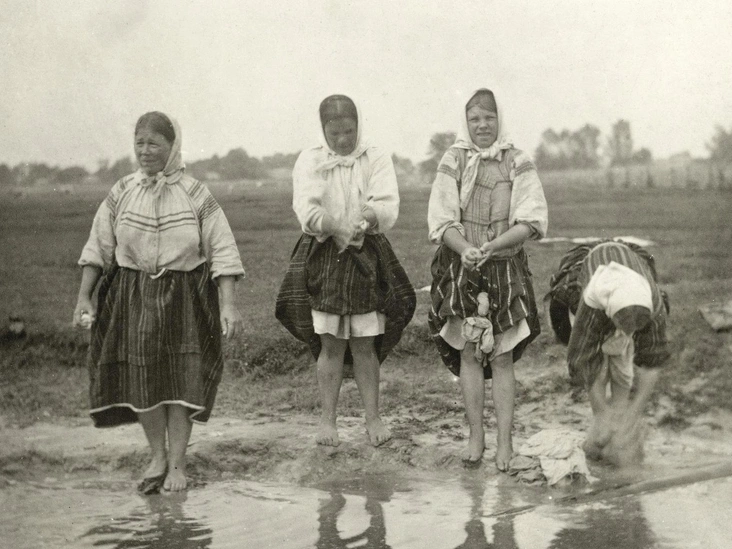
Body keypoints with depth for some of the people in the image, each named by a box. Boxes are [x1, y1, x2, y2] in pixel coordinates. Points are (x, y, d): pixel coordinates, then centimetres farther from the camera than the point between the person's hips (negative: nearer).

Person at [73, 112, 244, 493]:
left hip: (185, 297, -2)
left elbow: (222, 251, -6)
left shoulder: (195, 195, -5)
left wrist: (228, 305, -14)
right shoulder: (121, 194, 3)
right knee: (140, 377, 2)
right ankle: (157, 457, 20)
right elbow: (98, 248, 7)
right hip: (132, 294, 2)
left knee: (181, 377, -2)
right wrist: (84, 296, -1)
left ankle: (177, 463, 12)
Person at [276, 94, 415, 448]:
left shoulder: (376, 160, 1)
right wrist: (338, 227, -32)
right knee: (331, 344, 2)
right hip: (323, 257, 0)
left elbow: (389, 206, -12)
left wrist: (373, 214, -35)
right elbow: (307, 211, -13)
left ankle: (373, 417, 15)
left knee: (364, 345, 5)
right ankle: (327, 419, 12)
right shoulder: (310, 161, 0)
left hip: (367, 257, 1)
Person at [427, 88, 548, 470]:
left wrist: (491, 246, -18)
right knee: (469, 351, 2)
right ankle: (475, 435, 13)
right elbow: (441, 220, -4)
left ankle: (504, 439, 7)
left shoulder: (518, 163, 0)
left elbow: (531, 222, -5)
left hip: (506, 267, 0)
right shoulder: (453, 162, 1)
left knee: (503, 355, 1)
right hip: (462, 268, 1)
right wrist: (465, 249, -22)